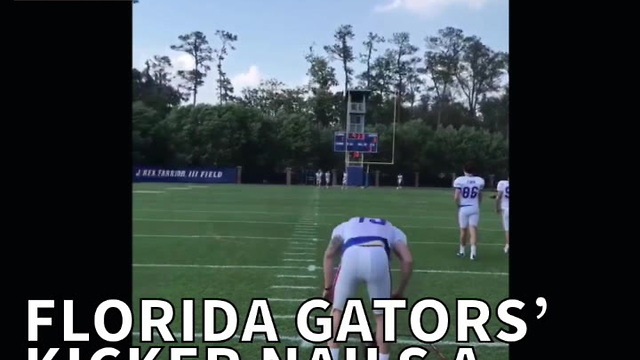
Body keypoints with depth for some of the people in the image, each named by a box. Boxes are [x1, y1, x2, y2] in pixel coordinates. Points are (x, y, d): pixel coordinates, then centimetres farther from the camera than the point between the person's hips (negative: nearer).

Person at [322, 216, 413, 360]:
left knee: (338, 311, 24)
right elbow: (408, 260, 19)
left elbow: (329, 254, 19)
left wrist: (328, 288, 24)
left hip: (351, 257, 0)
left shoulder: (344, 226, 39)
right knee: (382, 315, 23)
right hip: (379, 258, 0)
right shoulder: (394, 231, 38)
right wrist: (400, 291, 29)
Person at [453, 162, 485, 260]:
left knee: (463, 230, 10)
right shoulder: (480, 181, 2)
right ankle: (473, 251, -19)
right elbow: (480, 196, 14)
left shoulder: (460, 180, -9)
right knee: (473, 229, -4)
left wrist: (459, 205, 6)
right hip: (475, 208, 1)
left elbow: (456, 197, -12)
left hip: (463, 208, -1)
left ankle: (462, 251, 25)